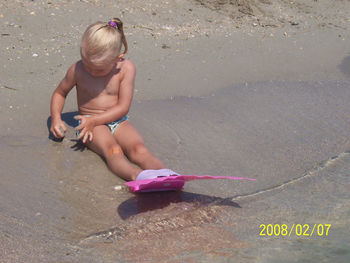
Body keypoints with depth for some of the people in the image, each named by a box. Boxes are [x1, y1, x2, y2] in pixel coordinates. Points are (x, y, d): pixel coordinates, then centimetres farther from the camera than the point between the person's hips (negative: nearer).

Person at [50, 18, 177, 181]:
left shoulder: (126, 68, -6)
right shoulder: (77, 70, -2)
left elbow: (123, 107, -7)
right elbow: (60, 93, 15)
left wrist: (94, 120, -17)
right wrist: (56, 118, -3)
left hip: (118, 122, 2)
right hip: (91, 125, -2)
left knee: (139, 149, -30)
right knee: (112, 150, -35)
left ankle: (164, 175, -54)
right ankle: (136, 175, -65)